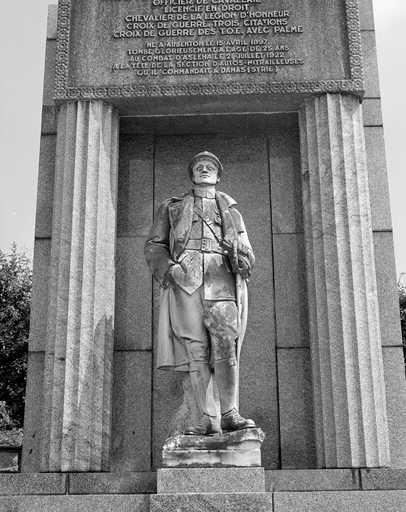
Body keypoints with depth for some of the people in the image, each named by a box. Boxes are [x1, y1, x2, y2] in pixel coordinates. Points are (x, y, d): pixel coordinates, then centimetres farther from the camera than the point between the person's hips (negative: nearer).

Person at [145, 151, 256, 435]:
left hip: (222, 276, 0)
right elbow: (154, 246, 15)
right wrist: (167, 268, -4)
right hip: (185, 277, 0)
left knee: (226, 342, -16)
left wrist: (242, 259, -3)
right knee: (195, 349, -7)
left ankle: (230, 413, -18)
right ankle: (206, 418, -7)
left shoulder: (230, 208, 27)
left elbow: (245, 248, 21)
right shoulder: (173, 207, 24)